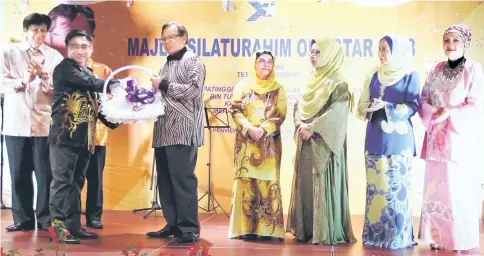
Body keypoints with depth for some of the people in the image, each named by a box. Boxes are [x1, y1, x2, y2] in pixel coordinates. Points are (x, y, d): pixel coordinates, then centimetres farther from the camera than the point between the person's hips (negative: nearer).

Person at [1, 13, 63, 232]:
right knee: (19, 174, 4)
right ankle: (23, 219, 13)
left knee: (46, 174, -1)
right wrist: (23, 80, -17)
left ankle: (46, 218, 9)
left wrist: (43, 75, -15)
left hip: (45, 123, 0)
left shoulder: (55, 57, 7)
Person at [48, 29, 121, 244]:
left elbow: (93, 105, 20)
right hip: (65, 135, -8)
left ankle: (73, 226, 16)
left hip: (84, 137, 8)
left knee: (76, 183, 10)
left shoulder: (88, 73, 19)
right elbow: (94, 83, -19)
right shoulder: (64, 68, -5)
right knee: (63, 181, -8)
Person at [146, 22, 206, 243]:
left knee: (182, 179, -10)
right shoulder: (166, 65, 23)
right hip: (164, 131, 8)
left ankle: (189, 228, -6)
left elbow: (193, 91, -15)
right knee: (165, 180, 8)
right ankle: (173, 224, 16)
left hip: (183, 131, -8)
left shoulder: (193, 61, 0)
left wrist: (163, 85, -10)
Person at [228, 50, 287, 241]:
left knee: (268, 182, -5)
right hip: (246, 142, 0)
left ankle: (267, 228, 0)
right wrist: (249, 129, -14)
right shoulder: (243, 86, 8)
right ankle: (247, 228, 2)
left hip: (269, 143, 0)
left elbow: (281, 116, 0)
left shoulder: (278, 89, 7)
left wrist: (263, 129, -15)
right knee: (246, 181, -2)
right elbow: (235, 111, 0)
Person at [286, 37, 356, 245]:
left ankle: (327, 233, 1)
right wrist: (300, 125, -7)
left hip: (324, 143, -7)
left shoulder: (338, 82, -7)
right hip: (306, 143, 7)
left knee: (323, 185, -6)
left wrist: (312, 128, -19)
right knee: (305, 184, 9)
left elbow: (336, 112, -18)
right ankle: (307, 230, 17)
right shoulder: (311, 80, 16)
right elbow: (298, 106, 12)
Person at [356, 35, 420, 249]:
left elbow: (413, 106, -7)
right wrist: (369, 108, -8)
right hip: (375, 138, 5)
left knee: (396, 186, -4)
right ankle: (375, 234, 12)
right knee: (375, 186, 5)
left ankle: (397, 237, 3)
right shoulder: (375, 76, 14)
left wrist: (387, 106, -18)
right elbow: (363, 104, 15)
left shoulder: (410, 75, 0)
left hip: (397, 138, -5)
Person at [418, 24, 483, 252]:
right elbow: (423, 100, 8)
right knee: (435, 187, 6)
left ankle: (463, 240, 11)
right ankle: (438, 236, 17)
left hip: (461, 139, -4)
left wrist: (449, 113, -17)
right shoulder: (436, 70, 9)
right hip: (436, 139, 4)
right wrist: (434, 114, -11)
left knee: (460, 189, -1)